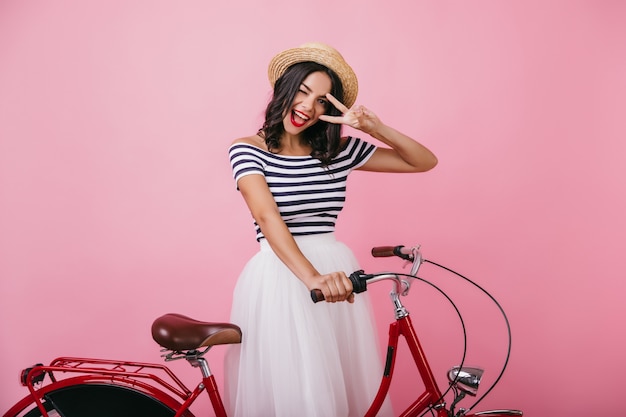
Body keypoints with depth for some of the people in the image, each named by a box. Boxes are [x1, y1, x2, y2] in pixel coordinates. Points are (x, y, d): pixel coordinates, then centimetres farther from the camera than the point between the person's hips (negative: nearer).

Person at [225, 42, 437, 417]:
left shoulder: (339, 149, 7)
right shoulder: (248, 149, -3)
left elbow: (425, 161, 9)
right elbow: (267, 216, -20)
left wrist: (375, 126, -7)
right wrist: (312, 277, -34)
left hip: (335, 272, 4)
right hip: (280, 276, -4)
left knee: (347, 386, 11)